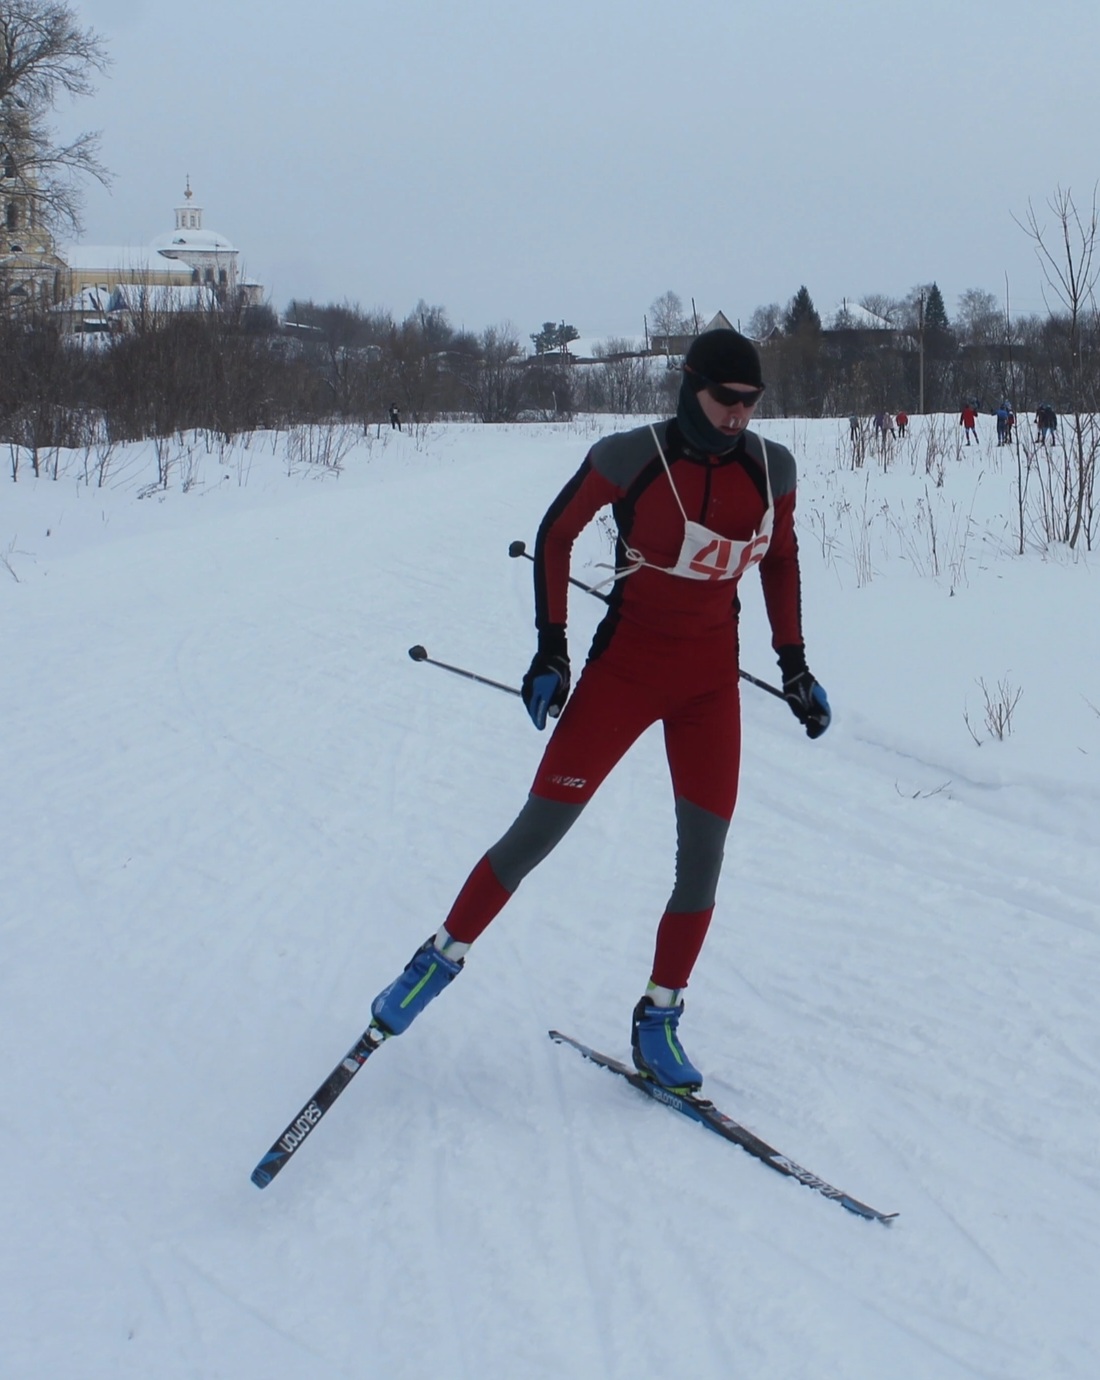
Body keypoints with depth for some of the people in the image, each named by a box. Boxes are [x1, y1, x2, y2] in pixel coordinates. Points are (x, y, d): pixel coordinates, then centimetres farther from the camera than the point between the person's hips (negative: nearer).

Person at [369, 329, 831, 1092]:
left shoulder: (772, 469, -2)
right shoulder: (632, 457, -14)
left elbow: (782, 559, 14)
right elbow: (557, 533, -2)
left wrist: (795, 665, 10)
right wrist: (551, 650, -7)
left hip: (712, 679, 3)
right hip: (625, 664, -3)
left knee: (703, 857, -3)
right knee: (539, 829, -4)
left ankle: (658, 1021, 12)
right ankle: (445, 954, 16)